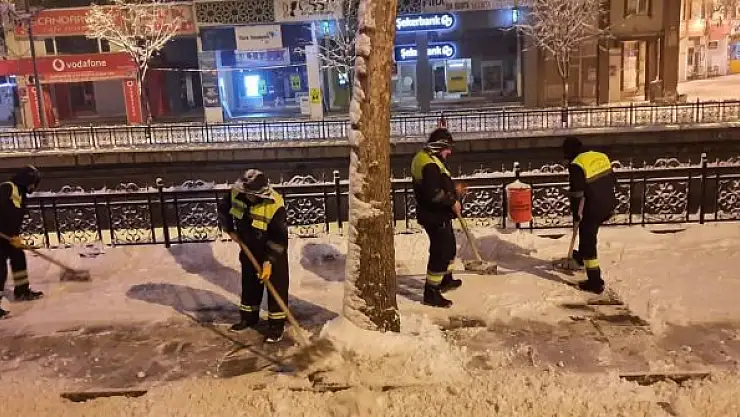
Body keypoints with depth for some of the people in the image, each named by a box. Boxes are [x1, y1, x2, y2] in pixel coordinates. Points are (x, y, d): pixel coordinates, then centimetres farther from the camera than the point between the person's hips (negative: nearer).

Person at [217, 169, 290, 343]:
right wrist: (230, 230, -2)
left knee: (276, 286, -3)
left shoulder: (275, 206, -33)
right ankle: (249, 316, 34)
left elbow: (279, 238, -29)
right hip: (249, 247, 6)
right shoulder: (236, 194, -18)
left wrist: (269, 260, -30)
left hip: (274, 249, -5)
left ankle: (276, 324, 6)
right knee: (249, 283, 17)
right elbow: (223, 209, 4)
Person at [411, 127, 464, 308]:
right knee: (440, 252, -7)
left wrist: (453, 190, 16)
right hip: (435, 216, -11)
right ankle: (431, 292, 0)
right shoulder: (430, 164, -23)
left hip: (437, 214, 11)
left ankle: (445, 280, 41)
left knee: (449, 247, 24)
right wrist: (452, 201, -19)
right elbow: (433, 193, -30)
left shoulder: (425, 158, 12)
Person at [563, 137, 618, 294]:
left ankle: (595, 282, 11)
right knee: (587, 232, 32)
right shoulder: (602, 156, 7)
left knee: (588, 243, 5)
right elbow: (613, 182, 14)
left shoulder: (576, 165, -16)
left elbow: (577, 194, -16)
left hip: (593, 209, -8)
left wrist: (576, 215, -4)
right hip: (608, 207, 8)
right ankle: (582, 256, 52)